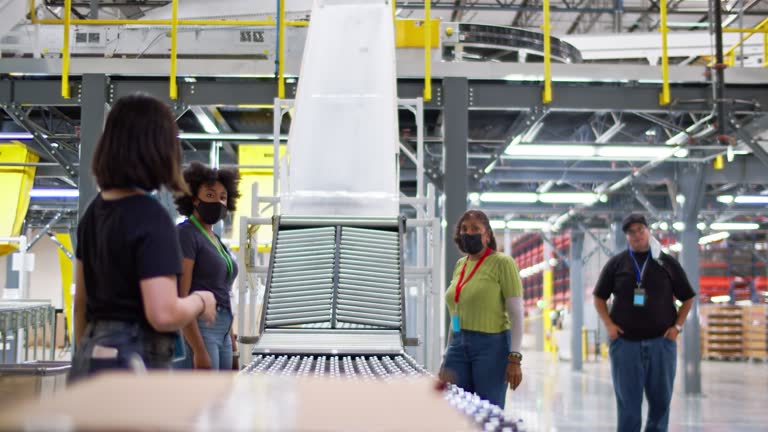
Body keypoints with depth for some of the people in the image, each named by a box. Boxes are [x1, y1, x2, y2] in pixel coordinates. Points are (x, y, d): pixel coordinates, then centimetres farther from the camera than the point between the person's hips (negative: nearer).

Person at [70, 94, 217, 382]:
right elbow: (163, 314, -22)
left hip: (88, 358, 8)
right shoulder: (150, 217, -16)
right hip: (133, 361, -8)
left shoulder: (95, 211, 9)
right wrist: (200, 303, -3)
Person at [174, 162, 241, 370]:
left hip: (222, 332, 9)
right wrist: (199, 350, -21)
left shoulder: (215, 240, 20)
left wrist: (232, 342, 21)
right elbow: (179, 297, -15)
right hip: (195, 330, -9)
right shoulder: (185, 234, -7)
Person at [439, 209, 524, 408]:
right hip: (459, 346, 6)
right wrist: (447, 356, 20)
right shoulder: (460, 265, 15)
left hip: (492, 345, -6)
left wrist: (514, 358, -14)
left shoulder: (502, 263, -4)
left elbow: (516, 313, -8)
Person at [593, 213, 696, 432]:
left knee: (660, 400, 5)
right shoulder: (616, 264, 6)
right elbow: (599, 297, 13)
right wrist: (609, 324, 0)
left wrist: (677, 326, 0)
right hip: (625, 342, 0)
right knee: (628, 402, 1)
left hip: (661, 341, 1)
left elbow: (688, 298, 12)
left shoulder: (667, 263, 6)